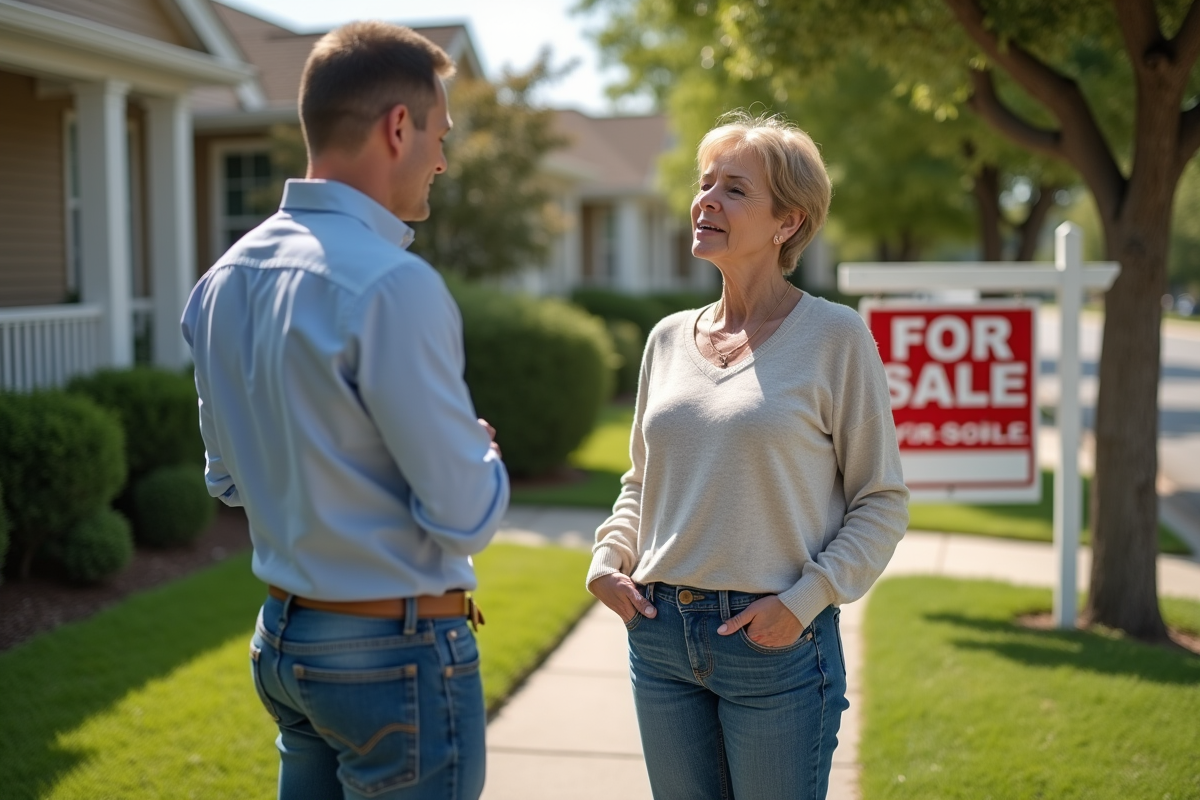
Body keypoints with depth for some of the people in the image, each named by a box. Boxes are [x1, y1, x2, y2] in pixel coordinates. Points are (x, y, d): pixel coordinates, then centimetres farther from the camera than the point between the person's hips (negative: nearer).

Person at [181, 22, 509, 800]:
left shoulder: (225, 279, 3)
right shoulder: (393, 285, -22)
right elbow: (468, 515, -19)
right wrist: (483, 449, 1)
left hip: (282, 637, 8)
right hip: (399, 652, -8)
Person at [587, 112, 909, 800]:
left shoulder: (835, 338, -6)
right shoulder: (669, 338, 9)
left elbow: (882, 502, -4)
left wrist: (805, 599, -14)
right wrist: (609, 559, 2)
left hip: (775, 643, -4)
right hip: (660, 635, 5)